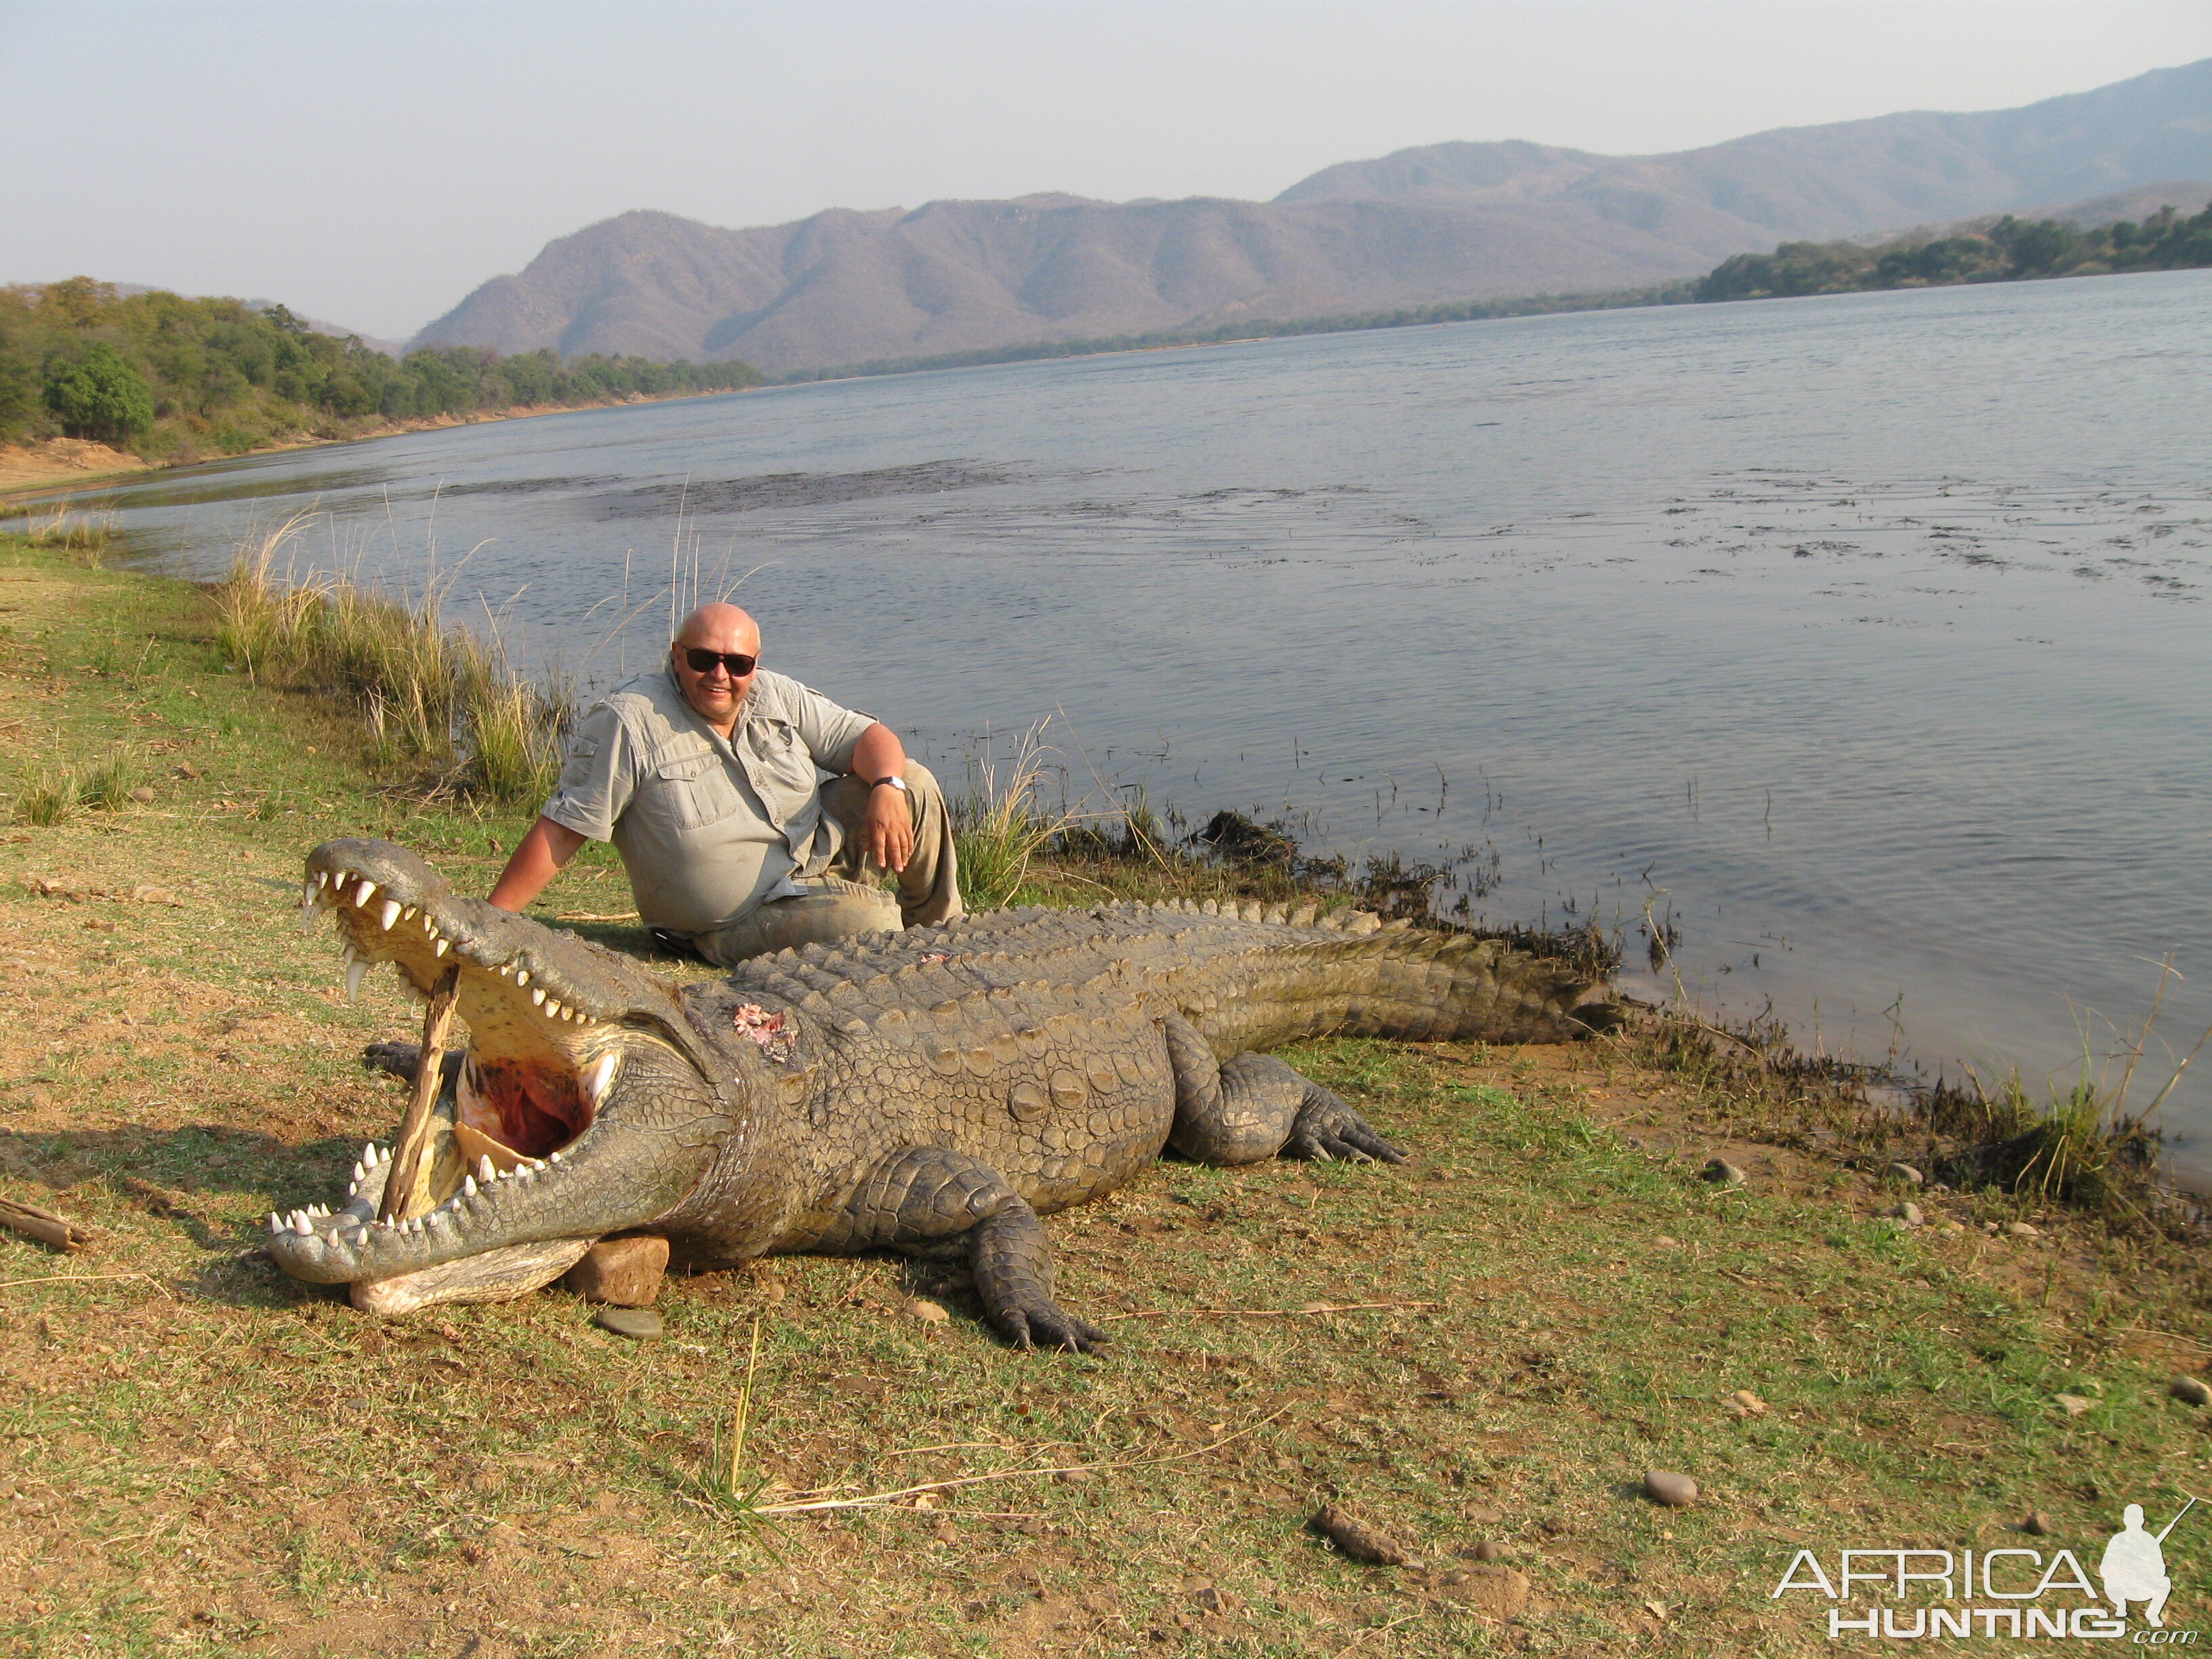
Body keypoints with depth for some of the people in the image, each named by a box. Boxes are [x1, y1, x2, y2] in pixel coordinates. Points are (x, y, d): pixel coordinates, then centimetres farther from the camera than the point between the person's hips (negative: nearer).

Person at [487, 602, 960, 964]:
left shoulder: (776, 697, -1)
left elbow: (869, 736, -1)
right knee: (876, 924, -30)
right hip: (746, 918, -7)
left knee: (912, 785, -9)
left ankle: (940, 932, 14)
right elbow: (561, 829, -17)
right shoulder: (627, 723, -18)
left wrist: (887, 789, -24)